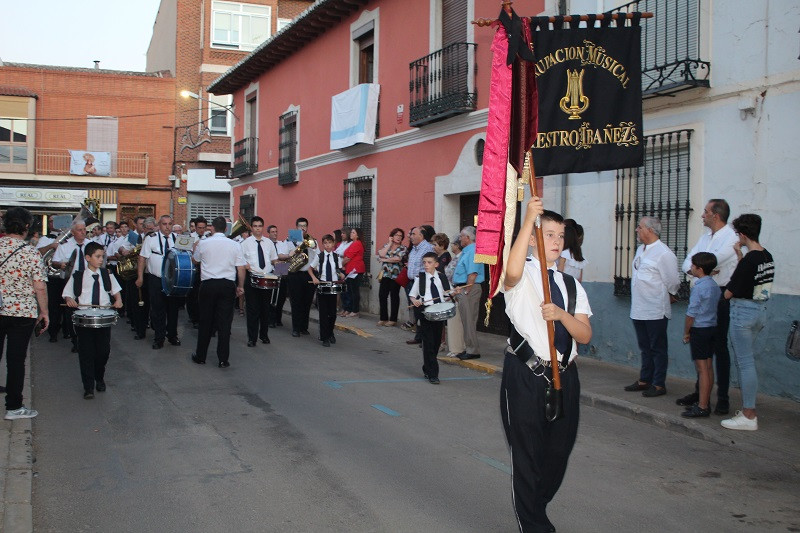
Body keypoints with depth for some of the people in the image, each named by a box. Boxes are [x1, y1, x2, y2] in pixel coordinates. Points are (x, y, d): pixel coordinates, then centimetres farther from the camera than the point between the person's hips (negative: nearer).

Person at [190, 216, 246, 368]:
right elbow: (241, 268, 0)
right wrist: (240, 286, 11)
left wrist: (195, 248, 37)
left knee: (205, 321, 9)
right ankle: (223, 359, 3)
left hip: (208, 284, 0)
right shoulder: (234, 245, 1)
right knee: (224, 322, 2)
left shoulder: (203, 243, 0)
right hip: (228, 285, 0)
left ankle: (200, 356, 18)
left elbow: (194, 259, 18)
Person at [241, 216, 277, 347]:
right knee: (252, 309, -2)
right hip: (252, 278, -3)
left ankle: (264, 335, 24)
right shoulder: (246, 242, 0)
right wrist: (245, 265, -19)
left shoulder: (269, 242, 11)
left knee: (266, 308, 10)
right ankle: (252, 338, 6)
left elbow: (274, 259, 19)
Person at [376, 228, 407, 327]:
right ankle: (383, 318, 9)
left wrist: (385, 259, -8)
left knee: (394, 296, 1)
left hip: (396, 275, -3)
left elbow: (398, 259, -15)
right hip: (385, 274, 3)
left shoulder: (403, 248, 2)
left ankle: (393, 319, 7)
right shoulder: (386, 246, 13)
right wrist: (390, 243, -2)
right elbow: (381, 254, -7)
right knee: (382, 295, -1)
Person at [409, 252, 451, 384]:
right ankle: (432, 374, -4)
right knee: (428, 342, -7)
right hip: (425, 311, -3)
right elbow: (412, 294, 5)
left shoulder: (441, 277, 7)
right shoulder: (420, 277, 2)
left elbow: (447, 292, 16)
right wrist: (415, 300, -15)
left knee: (437, 341, 9)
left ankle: (427, 369, 28)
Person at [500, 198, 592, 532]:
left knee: (559, 452, 16)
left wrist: (561, 314, -19)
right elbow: (512, 271, -32)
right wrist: (528, 218, -34)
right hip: (525, 376, -6)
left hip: (564, 376, 6)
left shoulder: (572, 285, 11)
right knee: (527, 454, 2)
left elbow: (585, 335, 0)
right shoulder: (523, 275, -4)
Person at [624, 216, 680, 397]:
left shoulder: (663, 253, -16)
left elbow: (673, 282, -11)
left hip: (656, 311, -8)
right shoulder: (641, 249, 10)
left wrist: (670, 297, 5)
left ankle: (659, 384, 11)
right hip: (638, 309, 8)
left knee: (658, 348, 2)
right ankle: (644, 380, 29)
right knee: (645, 348, 18)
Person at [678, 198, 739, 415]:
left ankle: (722, 397, 7)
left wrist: (695, 266, -3)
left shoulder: (731, 237, -11)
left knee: (719, 347, -1)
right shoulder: (705, 236, 13)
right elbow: (687, 263, 7)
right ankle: (700, 391, 23)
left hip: (721, 298, -7)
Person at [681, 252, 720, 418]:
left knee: (702, 368, -6)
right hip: (712, 328, 9)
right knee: (708, 367, 12)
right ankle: (705, 402, 19)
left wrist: (686, 333, -5)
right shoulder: (714, 286, 9)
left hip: (699, 330, -9)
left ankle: (702, 407, -4)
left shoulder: (699, 287, -17)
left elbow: (691, 314, -16)